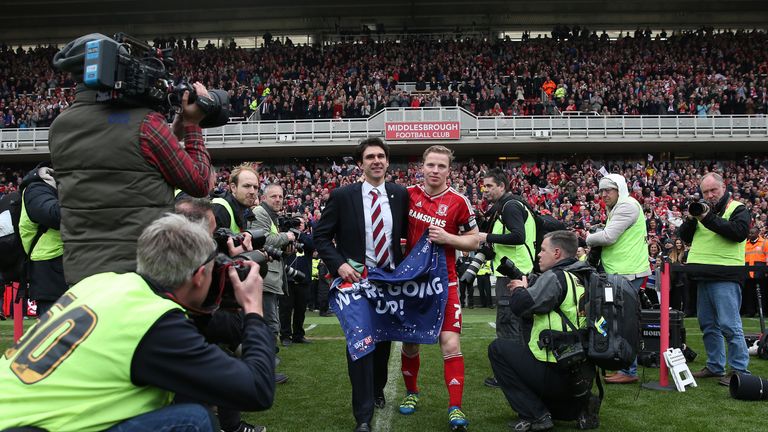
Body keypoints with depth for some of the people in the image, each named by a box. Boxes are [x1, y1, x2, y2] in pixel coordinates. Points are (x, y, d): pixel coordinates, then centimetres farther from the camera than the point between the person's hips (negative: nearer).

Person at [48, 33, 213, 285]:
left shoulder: (58, 128, 6)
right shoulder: (144, 123, -14)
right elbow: (199, 184, -5)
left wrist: (175, 132, 16)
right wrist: (192, 126, 4)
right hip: (145, 270, -5)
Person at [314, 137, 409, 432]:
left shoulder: (400, 195, 1)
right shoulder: (342, 196, -7)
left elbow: (409, 233, 12)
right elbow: (321, 236, -3)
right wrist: (338, 264, -16)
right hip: (357, 278, -3)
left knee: (384, 340, 16)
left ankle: (377, 391, 40)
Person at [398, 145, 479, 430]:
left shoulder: (458, 202, -8)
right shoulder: (407, 195, -1)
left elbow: (474, 241, -1)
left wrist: (448, 238, -18)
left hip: (444, 281, -3)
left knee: (450, 343, -10)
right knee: (409, 341, 12)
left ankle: (455, 408, -4)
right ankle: (411, 392, 34)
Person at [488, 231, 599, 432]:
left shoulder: (555, 277, -15)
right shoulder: (582, 279, 12)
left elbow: (521, 305, -23)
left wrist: (519, 289, -2)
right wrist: (525, 288, 13)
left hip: (557, 375, -10)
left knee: (498, 348, 3)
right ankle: (581, 404, 9)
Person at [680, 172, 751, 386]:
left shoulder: (737, 209, 0)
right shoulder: (701, 208, 19)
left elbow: (739, 232, -19)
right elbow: (685, 237, 14)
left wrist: (708, 219, -21)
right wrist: (691, 219, -5)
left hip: (725, 277, -7)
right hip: (704, 276, 7)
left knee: (729, 325, -8)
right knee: (708, 324, 12)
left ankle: (739, 369, -1)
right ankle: (715, 366, 22)